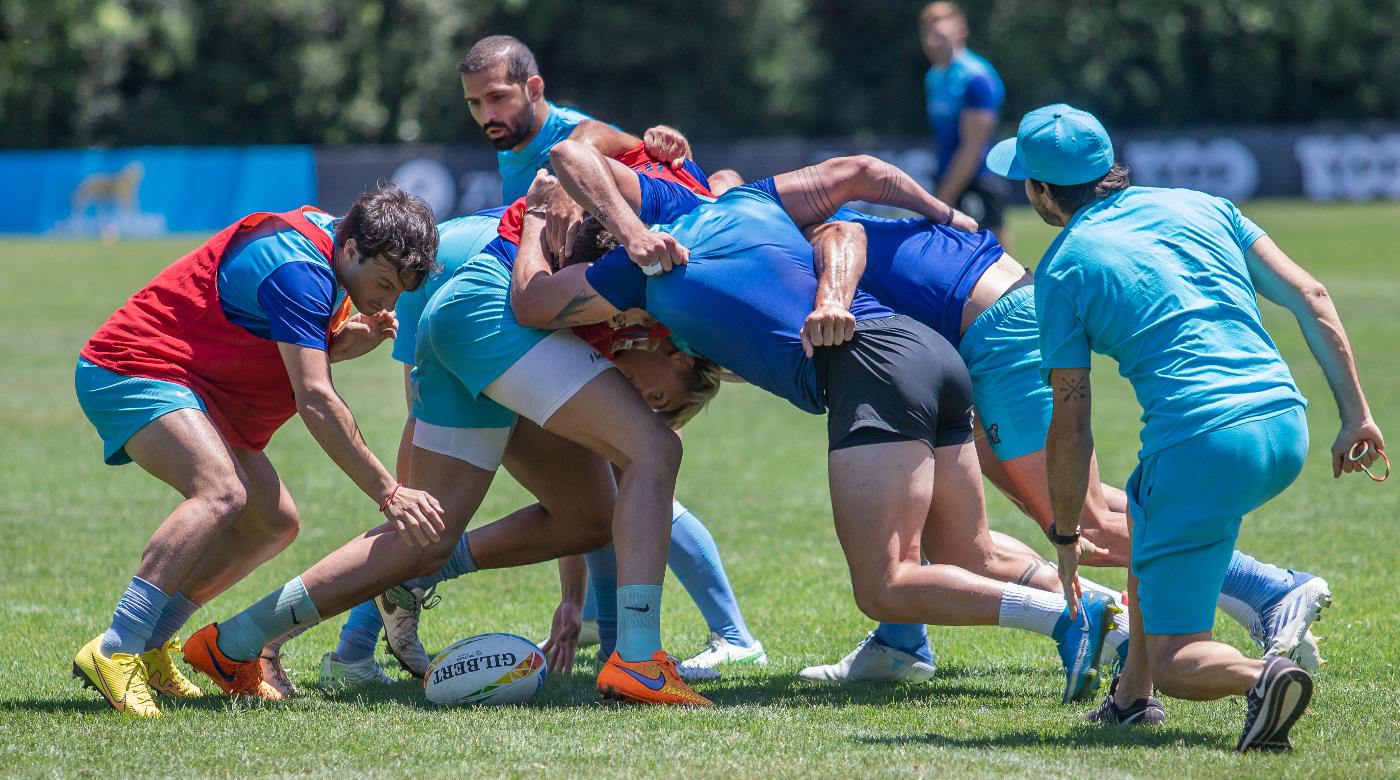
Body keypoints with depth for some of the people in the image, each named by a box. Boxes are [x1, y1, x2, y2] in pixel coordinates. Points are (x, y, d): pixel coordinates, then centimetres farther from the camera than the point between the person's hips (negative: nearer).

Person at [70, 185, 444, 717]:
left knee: (274, 523, 8)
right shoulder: (298, 267, -26)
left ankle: (150, 645, 11)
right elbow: (315, 401, -30)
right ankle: (114, 653, -33)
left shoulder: (318, 238, 5)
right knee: (224, 490, -32)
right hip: (130, 372, -11)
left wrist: (350, 340, -6)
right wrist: (387, 493, -32)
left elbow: (298, 354, 17)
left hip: (200, 387, 11)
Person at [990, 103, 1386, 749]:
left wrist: (1064, 538, 18)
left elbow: (1071, 430, 5)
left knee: (1174, 661, 3)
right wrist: (1356, 417, 11)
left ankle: (1260, 677, -30)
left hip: (1203, 447, -6)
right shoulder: (1198, 205, 18)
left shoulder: (1063, 266, 5)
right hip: (1286, 428, 6)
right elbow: (1309, 298, 11)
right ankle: (1133, 693, 34)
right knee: (1145, 500, 36)